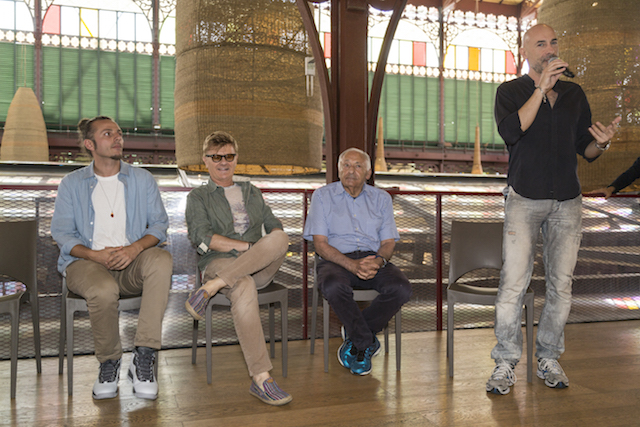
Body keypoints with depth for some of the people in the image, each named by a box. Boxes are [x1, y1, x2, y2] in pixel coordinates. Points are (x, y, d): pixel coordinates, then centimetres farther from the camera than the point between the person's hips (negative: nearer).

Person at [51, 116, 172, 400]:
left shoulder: (142, 179, 13)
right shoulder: (71, 184, 11)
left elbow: (159, 225, 6)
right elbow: (62, 233, 5)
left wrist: (134, 248, -16)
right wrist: (96, 255, -15)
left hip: (131, 260, 1)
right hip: (86, 262, -1)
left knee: (162, 260, -34)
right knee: (104, 291, -37)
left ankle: (143, 357, -31)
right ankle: (109, 363, -7)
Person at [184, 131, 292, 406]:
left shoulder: (252, 192, 27)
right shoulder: (198, 197, 14)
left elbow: (274, 227, 20)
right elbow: (203, 240, -3)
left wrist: (270, 248, -5)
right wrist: (251, 246, -11)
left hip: (259, 268, 3)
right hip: (219, 263, -3)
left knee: (279, 238, -31)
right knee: (244, 287, -40)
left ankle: (208, 290, -34)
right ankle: (261, 378, -39)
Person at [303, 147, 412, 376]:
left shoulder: (381, 198, 16)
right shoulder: (323, 196, 7)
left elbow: (388, 242, 10)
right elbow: (320, 244, -3)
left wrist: (378, 261, -15)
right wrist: (352, 265, -19)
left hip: (374, 258, 3)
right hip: (337, 260, -2)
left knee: (401, 288, -27)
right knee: (334, 286, -37)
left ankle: (353, 334, -7)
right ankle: (366, 341, -13)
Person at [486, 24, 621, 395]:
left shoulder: (575, 94, 15)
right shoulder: (511, 92, 5)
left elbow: (585, 151, 15)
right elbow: (511, 132, -16)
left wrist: (601, 144, -7)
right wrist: (542, 87, -16)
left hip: (568, 201, 4)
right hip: (525, 199, -3)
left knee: (562, 284, 6)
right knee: (514, 284, -8)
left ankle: (549, 358, 20)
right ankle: (506, 364, 2)